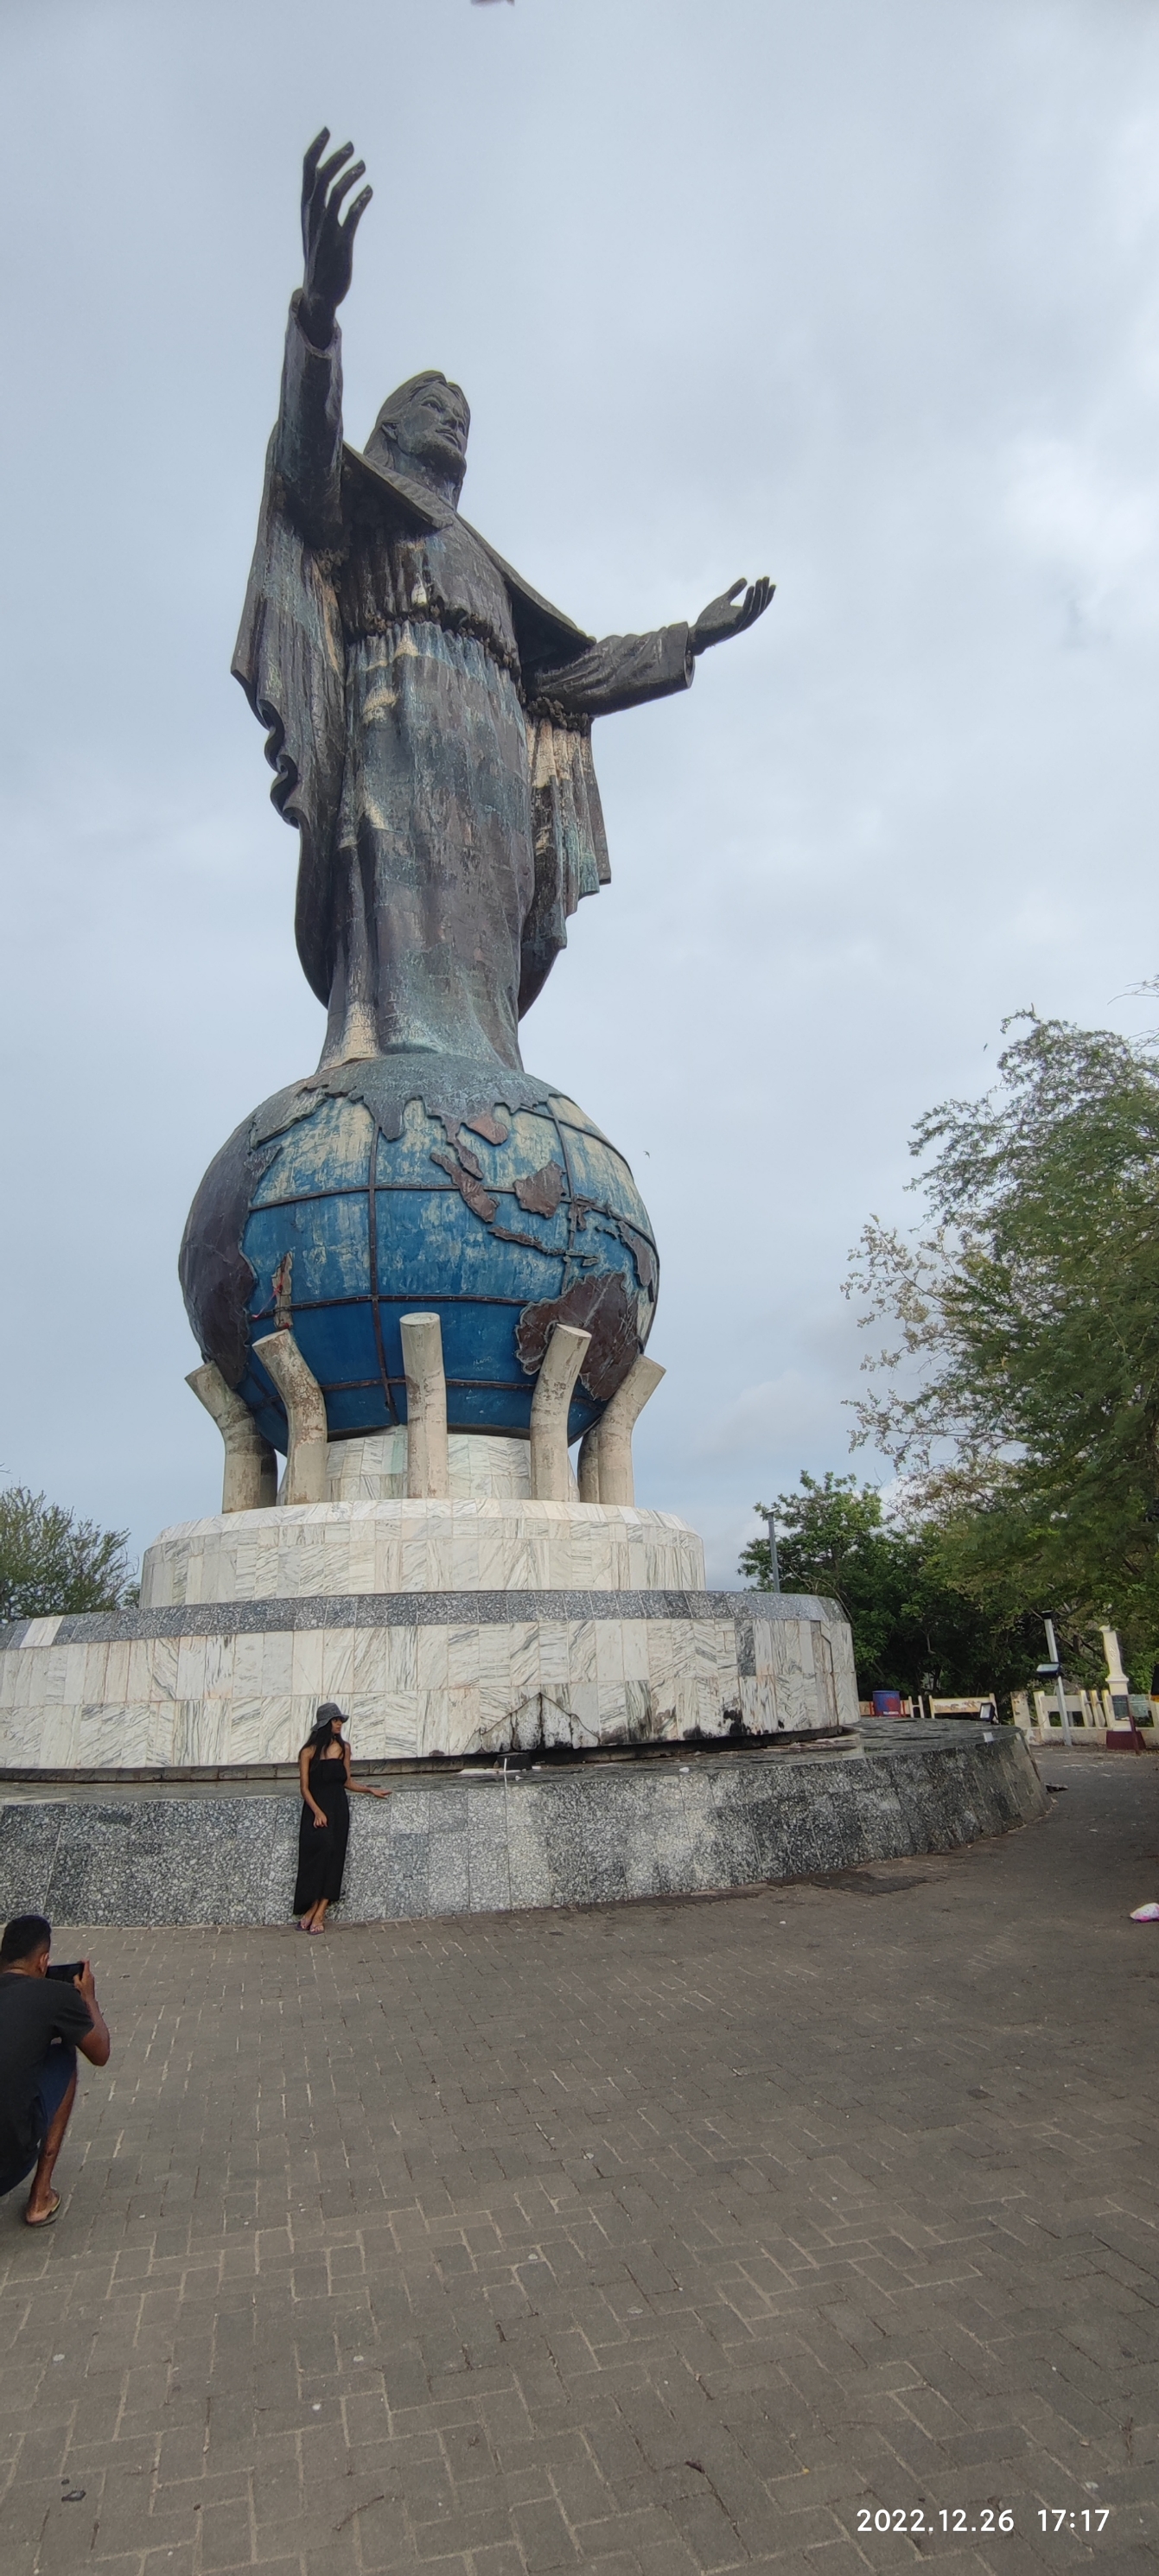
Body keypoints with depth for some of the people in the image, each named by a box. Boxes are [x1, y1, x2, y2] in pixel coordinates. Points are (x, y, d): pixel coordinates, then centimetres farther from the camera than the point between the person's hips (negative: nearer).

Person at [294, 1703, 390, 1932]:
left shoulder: (343, 1748, 8)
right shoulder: (309, 1752, -3)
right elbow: (305, 1788, -5)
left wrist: (371, 1790, 9)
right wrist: (317, 1812, -17)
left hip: (338, 1809, 4)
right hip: (316, 1808, -4)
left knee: (333, 1860, -4)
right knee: (321, 1849, -20)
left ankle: (318, 1912, -2)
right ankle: (316, 1910, -10)